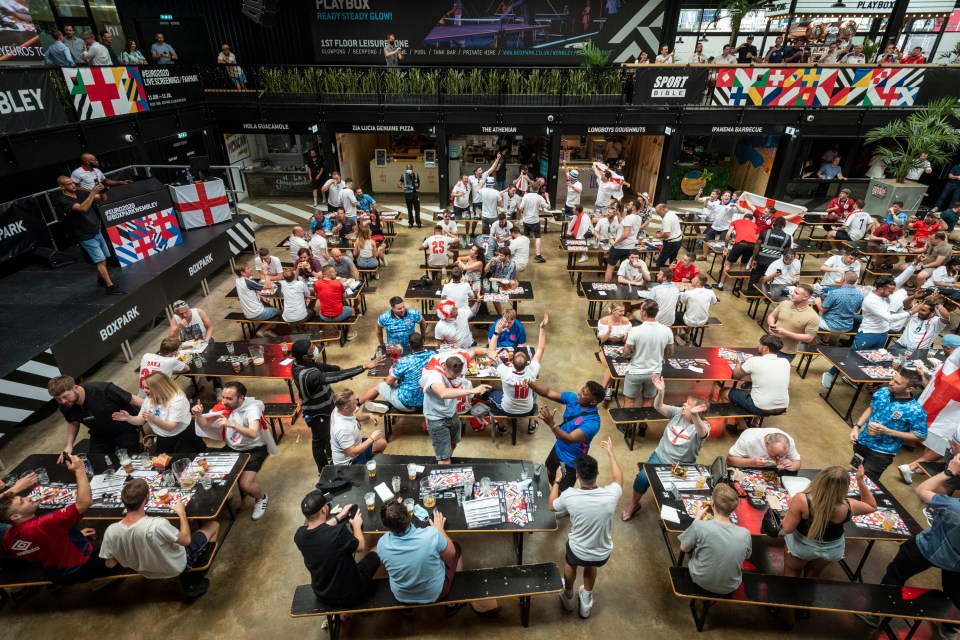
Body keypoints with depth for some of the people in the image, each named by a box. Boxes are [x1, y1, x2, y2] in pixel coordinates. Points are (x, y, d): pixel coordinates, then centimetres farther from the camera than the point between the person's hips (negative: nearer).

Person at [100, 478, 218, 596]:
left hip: (148, 573, 5)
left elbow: (110, 564, -8)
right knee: (213, 524, 12)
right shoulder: (157, 525, -40)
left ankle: (188, 582, 30)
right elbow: (186, 539, -22)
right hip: (177, 567, -5)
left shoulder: (111, 531, -24)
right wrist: (182, 512, -10)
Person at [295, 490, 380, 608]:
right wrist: (356, 525, 5)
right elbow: (361, 547, -11)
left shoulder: (299, 535, -17)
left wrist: (339, 516, 15)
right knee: (376, 552, 16)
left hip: (322, 595, 5)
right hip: (349, 594, -5)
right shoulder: (339, 532, -33)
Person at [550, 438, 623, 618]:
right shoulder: (611, 495, -27)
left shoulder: (569, 496, -29)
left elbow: (551, 506, -5)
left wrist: (557, 481, 6)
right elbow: (618, 479, -1)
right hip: (603, 555, 1)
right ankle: (586, 602, 53)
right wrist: (610, 453, 10)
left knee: (570, 561, 35)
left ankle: (568, 598, 56)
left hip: (578, 552, -1)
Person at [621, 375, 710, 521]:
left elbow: (701, 433, -39)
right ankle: (633, 503, 4)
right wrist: (661, 391, -31)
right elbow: (658, 407, -10)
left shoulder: (704, 426, -13)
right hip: (660, 456, 2)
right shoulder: (678, 412, 1)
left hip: (681, 467, -2)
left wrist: (694, 415, -61)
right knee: (643, 476, -22)